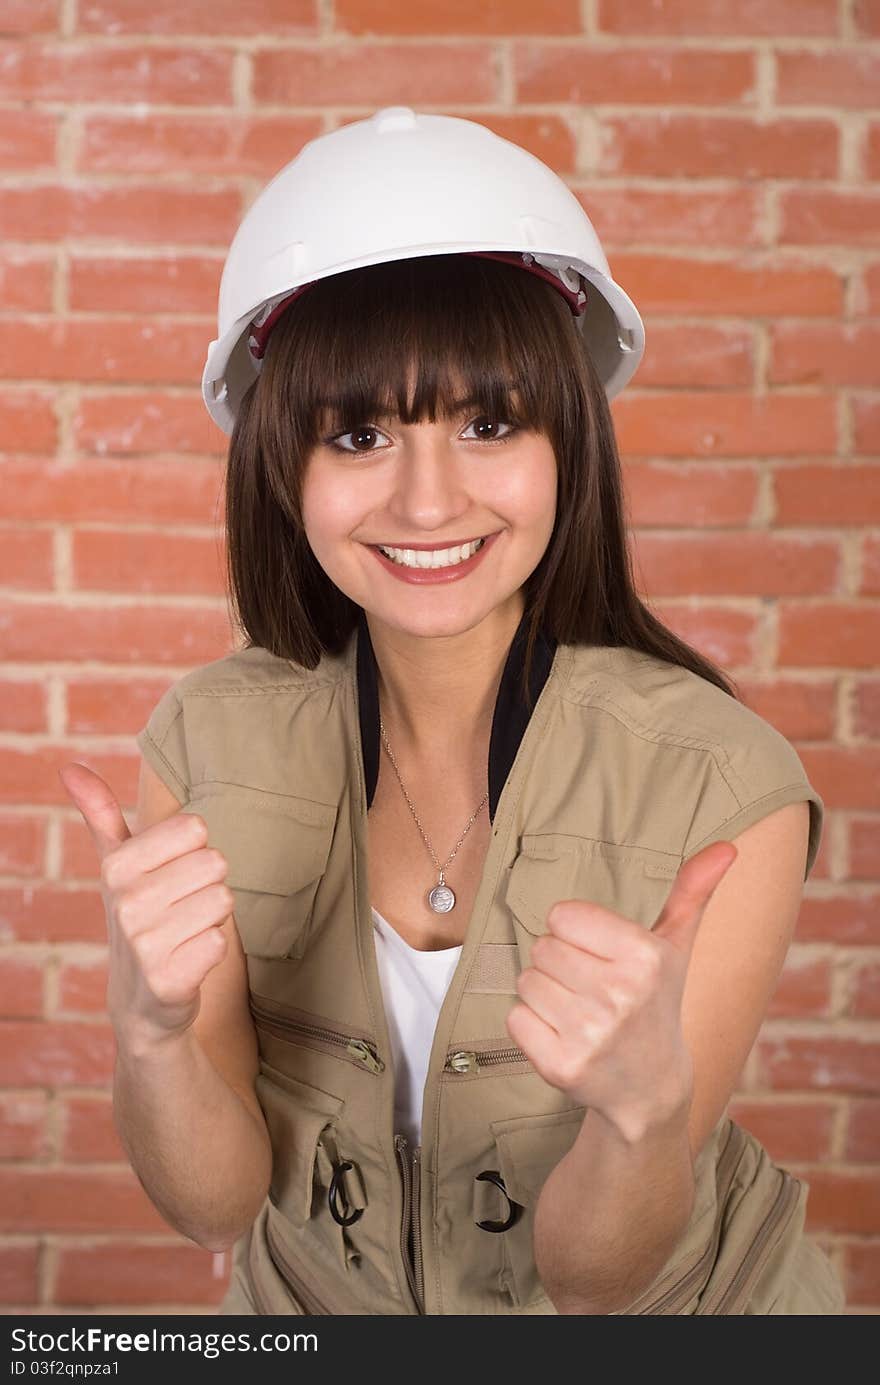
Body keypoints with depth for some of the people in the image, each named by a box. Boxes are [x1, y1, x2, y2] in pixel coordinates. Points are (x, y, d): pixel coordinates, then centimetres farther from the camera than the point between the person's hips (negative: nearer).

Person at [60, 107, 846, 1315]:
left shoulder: (725, 791, -22)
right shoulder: (208, 745, -14)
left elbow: (590, 1277, -17)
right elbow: (218, 1207, -12)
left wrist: (648, 1105, -36)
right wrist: (150, 1032, -31)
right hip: (314, 1309, 1)